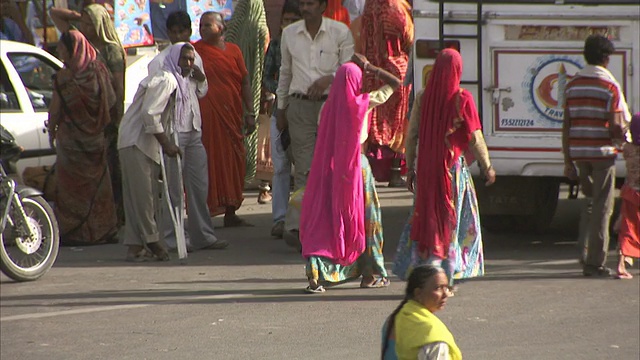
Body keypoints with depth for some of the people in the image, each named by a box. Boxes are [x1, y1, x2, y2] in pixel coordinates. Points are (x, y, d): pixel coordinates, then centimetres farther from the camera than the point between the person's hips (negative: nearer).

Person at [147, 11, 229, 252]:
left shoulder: (195, 58, 14)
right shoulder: (160, 62, -4)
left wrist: (200, 77, 0)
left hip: (193, 129, 6)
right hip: (172, 130, -6)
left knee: (199, 185, 8)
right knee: (174, 188, -4)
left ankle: (202, 235, 16)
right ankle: (173, 238, 2)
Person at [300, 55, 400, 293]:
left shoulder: (329, 106, -2)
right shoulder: (363, 103, -9)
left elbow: (322, 141, 4)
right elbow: (395, 84, 0)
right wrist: (369, 68, 3)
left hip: (331, 167, 2)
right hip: (357, 164, -2)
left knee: (323, 219, 2)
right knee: (366, 219, 12)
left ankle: (315, 274, -14)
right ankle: (371, 274, 18)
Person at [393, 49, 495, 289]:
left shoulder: (423, 98, -1)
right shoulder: (461, 100, -10)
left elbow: (411, 136, 3)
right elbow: (475, 138, -7)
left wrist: (410, 168, 12)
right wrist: (487, 167, 6)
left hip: (426, 169, 3)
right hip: (453, 167, -3)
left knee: (424, 218, 12)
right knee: (451, 220, 5)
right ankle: (446, 278, 4)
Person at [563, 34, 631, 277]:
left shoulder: (572, 84, 7)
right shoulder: (610, 86, -9)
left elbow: (566, 126, 7)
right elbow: (616, 127, -14)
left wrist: (568, 161, 11)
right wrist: (625, 138, 9)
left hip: (578, 152, 5)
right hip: (603, 152, -5)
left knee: (592, 201, 21)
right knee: (602, 207, 2)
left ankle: (585, 249, 7)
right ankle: (595, 262, 2)